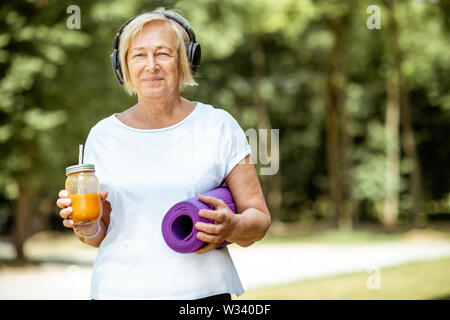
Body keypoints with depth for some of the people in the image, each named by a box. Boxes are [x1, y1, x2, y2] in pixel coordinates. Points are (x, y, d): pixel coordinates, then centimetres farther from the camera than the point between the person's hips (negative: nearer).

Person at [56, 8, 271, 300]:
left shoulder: (219, 126, 0)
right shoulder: (102, 136, 5)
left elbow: (259, 219, 1)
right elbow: (101, 236, 12)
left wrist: (230, 227, -19)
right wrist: (86, 227, -10)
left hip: (202, 290, -1)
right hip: (119, 289, 2)